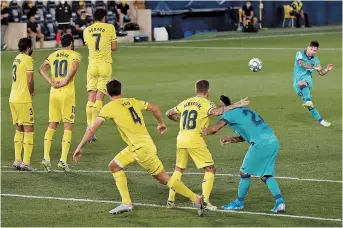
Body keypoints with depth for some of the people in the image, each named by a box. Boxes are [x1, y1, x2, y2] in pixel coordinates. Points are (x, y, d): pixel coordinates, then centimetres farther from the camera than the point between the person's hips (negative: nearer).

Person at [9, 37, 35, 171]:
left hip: (13, 98, 8)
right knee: (28, 130, -3)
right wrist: (32, 92, 3)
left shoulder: (16, 59, 14)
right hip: (24, 99, -8)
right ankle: (26, 162, -6)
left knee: (19, 129, 15)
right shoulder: (28, 59, -10)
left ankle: (17, 160, 14)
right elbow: (30, 81, -15)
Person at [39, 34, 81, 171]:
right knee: (68, 126, 0)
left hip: (54, 93, 4)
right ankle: (63, 160, -7)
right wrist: (65, 82, -11)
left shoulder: (53, 55, 14)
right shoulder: (75, 55, 0)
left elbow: (42, 69, 2)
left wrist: (52, 83, -3)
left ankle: (46, 157, 3)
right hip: (68, 93, -4)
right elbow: (73, 69, -20)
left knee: (52, 125, 11)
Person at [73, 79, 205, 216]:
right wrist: (161, 123, 34)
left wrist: (80, 147, -1)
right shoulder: (132, 101, 10)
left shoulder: (109, 108, -8)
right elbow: (155, 108, 17)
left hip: (142, 148, -7)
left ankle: (196, 199, 6)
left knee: (164, 179, 1)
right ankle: (126, 203, 13)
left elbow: (92, 129, -9)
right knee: (114, 166, 15)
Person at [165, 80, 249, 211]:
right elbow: (216, 112, -25)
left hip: (181, 140, 6)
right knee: (210, 169, 3)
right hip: (195, 141, -6)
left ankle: (170, 200, 19)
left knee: (179, 169, 22)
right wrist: (235, 106, -18)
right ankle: (205, 201, -8)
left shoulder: (186, 103, 15)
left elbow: (169, 114, 24)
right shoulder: (205, 103, -3)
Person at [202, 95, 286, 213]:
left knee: (245, 173, 8)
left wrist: (203, 132, 5)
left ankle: (239, 203, 21)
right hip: (274, 142, 8)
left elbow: (214, 129, -13)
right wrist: (232, 139, 28)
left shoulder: (230, 113, -1)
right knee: (266, 176, 14)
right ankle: (280, 201, 0)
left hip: (261, 144, -8)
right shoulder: (244, 109, 26)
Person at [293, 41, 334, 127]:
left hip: (307, 79, 1)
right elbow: (302, 64, -21)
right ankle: (320, 120, -6)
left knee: (302, 83, -38)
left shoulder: (315, 60, 9)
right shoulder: (300, 54, -2)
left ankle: (308, 101, -59)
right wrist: (314, 67, -31)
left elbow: (321, 73, 17)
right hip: (297, 82, -1)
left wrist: (327, 70, -4)